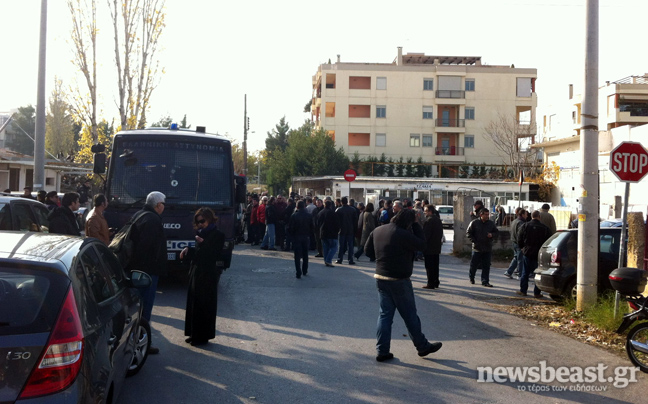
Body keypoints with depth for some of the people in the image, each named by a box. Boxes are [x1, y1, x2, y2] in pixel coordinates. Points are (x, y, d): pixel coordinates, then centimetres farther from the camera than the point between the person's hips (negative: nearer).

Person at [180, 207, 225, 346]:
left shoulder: (218, 235, -9)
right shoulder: (201, 233, 14)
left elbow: (215, 255, -16)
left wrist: (202, 244, -23)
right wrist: (188, 250, 4)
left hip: (208, 275, -8)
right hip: (196, 272, 8)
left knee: (204, 306, -3)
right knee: (193, 304, 11)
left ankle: (203, 336, 4)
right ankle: (194, 334, 20)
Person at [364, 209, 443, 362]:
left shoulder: (377, 231, 5)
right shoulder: (403, 235, -19)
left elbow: (368, 250, 11)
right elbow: (421, 244, -9)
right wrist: (416, 227, -2)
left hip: (380, 278, 7)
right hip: (399, 280, -7)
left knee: (385, 314, 11)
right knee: (410, 315, 7)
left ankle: (382, 351, 9)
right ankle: (423, 346, 22)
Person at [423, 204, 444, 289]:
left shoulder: (429, 220, -17)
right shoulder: (438, 220, 12)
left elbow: (425, 234, -18)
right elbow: (441, 234, 17)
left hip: (429, 247, -9)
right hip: (437, 247, 9)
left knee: (429, 266, -4)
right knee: (435, 266, 15)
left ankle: (431, 284, -3)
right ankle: (436, 282, 21)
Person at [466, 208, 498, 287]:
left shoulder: (491, 223, 5)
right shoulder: (474, 223, -4)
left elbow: (496, 232, 16)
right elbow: (468, 233, 1)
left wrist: (492, 234, -6)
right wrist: (474, 240, -9)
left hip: (488, 248, 2)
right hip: (477, 248, -2)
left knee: (486, 266, 2)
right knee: (474, 264, 8)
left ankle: (485, 281, 7)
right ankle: (471, 277, 32)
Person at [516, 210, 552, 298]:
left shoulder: (525, 226, -2)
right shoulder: (545, 228, -6)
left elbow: (519, 240, 2)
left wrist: (522, 248, 18)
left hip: (527, 253, 1)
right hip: (539, 254, -1)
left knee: (525, 273, 11)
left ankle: (523, 291, 14)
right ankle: (537, 293, 7)